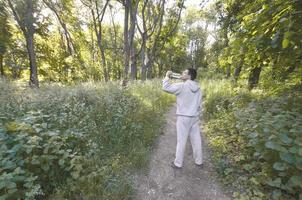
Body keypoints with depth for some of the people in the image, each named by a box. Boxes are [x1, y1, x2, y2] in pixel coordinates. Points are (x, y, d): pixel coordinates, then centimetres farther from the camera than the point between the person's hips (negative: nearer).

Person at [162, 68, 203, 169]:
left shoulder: (181, 86, -14)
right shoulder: (198, 88, 7)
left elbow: (166, 87, -15)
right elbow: (198, 103, 10)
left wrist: (167, 76, -1)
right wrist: (196, 113, 19)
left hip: (184, 117, -6)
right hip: (195, 117, 7)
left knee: (181, 141, 4)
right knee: (196, 140, 16)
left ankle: (178, 163, 19)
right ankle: (199, 161, 32)